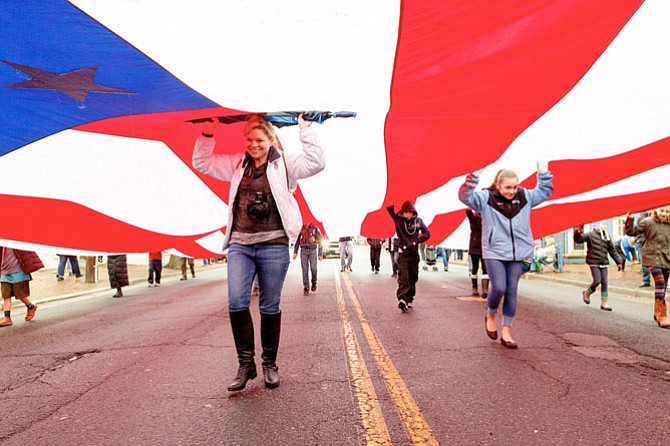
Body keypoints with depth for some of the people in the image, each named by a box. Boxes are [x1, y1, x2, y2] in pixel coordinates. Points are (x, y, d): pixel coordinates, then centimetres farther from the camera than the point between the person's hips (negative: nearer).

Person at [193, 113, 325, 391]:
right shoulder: (236, 164, 15)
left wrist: (305, 130, -8)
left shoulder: (285, 164, 5)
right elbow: (202, 163, 20)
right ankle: (246, 363, 6)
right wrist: (208, 135, 8)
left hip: (273, 245, -2)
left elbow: (316, 163, -8)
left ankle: (270, 365, 21)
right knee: (236, 303, -9)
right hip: (239, 244, 3)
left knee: (270, 307, 5)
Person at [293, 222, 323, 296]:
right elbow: (297, 240, 11)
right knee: (305, 270, -3)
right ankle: (306, 288, 3)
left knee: (313, 268, -11)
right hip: (303, 251, 1)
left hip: (313, 251, -1)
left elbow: (320, 241, 4)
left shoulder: (315, 228, 1)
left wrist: (320, 254, 0)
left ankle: (314, 282, 17)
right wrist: (295, 252, 3)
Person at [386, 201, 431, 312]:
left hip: (414, 253, 3)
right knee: (403, 277, -14)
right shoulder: (398, 220, -4)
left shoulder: (418, 221, 1)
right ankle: (402, 299, -22)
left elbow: (427, 233, 6)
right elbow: (389, 208, -11)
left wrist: (417, 241, -6)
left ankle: (409, 299, 22)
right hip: (403, 253, -3)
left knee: (413, 278, 10)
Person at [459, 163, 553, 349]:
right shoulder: (486, 198, -7)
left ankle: (506, 332, 14)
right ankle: (490, 316, 20)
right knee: (499, 288, -13)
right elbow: (465, 196, -19)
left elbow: (545, 191, 19)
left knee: (511, 292, 5)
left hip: (517, 253, 4)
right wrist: (473, 178, -31)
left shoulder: (525, 197, 6)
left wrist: (544, 173, 5)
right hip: (494, 253, -4)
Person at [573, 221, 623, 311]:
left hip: (604, 263, 5)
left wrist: (619, 262, 13)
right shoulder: (590, 235, -5)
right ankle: (587, 293, 18)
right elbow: (578, 239, -16)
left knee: (604, 282, 3)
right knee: (597, 281, -11)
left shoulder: (607, 237, 11)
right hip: (594, 262, -5)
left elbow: (612, 251, 16)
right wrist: (578, 232, -35)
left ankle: (604, 303, 11)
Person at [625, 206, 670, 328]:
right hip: (653, 257, -5)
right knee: (660, 283, -16)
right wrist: (629, 220, -21)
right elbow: (632, 232, -7)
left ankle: (657, 313, 30)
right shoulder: (647, 222, -4)